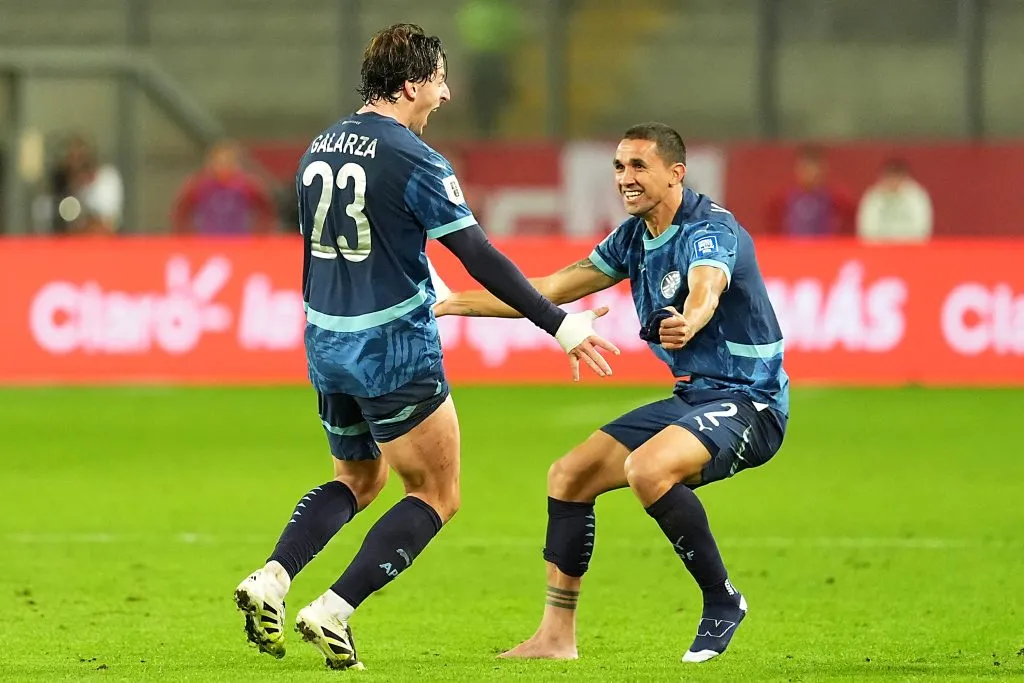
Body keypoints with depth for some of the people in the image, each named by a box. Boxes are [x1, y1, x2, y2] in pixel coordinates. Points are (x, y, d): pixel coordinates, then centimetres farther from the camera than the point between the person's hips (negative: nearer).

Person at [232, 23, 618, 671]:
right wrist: (560, 325, -14)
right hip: (395, 350, -7)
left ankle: (271, 579, 3)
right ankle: (334, 611, -9)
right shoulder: (414, 160, -15)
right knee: (437, 496, 5)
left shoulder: (321, 148, 8)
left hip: (326, 343, 7)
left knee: (358, 480, 25)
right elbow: (479, 257, -17)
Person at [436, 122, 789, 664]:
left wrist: (688, 324, -67)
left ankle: (721, 602, -16)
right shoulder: (635, 237, 7)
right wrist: (450, 304, 11)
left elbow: (706, 289, -43)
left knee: (647, 468, -33)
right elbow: (550, 290, 13)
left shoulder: (711, 231, -19)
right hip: (692, 396, 9)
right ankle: (557, 635, 9)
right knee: (568, 475, 4)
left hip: (748, 400, -9)